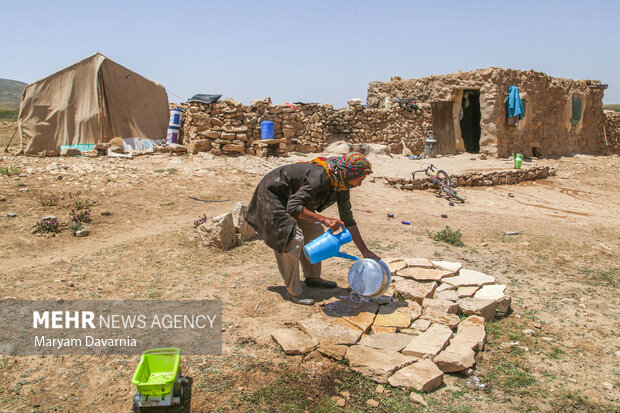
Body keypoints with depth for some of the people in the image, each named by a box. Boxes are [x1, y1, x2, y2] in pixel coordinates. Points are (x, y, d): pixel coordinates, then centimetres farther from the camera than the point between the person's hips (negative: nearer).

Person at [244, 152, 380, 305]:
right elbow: (293, 207, -40)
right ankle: (293, 289, -4)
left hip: (292, 197, 9)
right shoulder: (320, 177, -35)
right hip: (272, 194, -9)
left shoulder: (341, 185, -6)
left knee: (314, 230, 8)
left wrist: (365, 251, 0)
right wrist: (324, 219, -44)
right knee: (294, 238, -19)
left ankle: (312, 277, 22)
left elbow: (348, 221, 1)